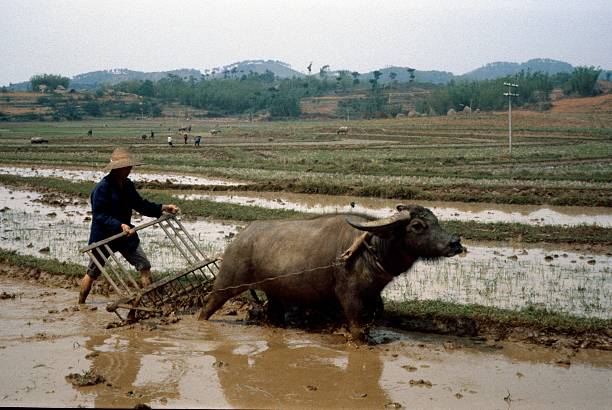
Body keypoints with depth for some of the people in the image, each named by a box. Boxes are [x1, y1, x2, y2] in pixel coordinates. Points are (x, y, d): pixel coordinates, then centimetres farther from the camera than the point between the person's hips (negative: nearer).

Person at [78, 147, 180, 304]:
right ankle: (80, 303, 29)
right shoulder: (102, 188, -22)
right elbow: (99, 215, -25)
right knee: (92, 273, 10)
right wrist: (120, 225, -36)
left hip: (125, 234, 6)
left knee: (144, 266, -1)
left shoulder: (127, 185, 1)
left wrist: (163, 208, -2)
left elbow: (140, 204, 8)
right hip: (103, 236, -6)